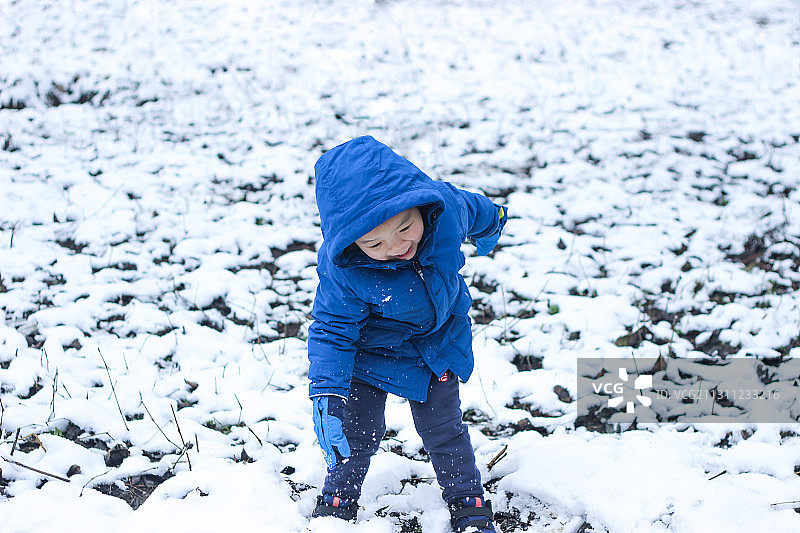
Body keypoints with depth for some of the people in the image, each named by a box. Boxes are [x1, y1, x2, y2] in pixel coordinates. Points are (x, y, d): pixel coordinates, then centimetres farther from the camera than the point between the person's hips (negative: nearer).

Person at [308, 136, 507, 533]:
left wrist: (491, 225, 19)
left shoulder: (447, 206, -31)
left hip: (438, 343, 2)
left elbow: (477, 211, -4)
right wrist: (326, 395, -32)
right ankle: (337, 499, 33)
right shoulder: (343, 272, -38)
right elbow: (331, 330, -23)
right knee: (357, 431, 7)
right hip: (372, 354, -2)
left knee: (443, 428, 12)